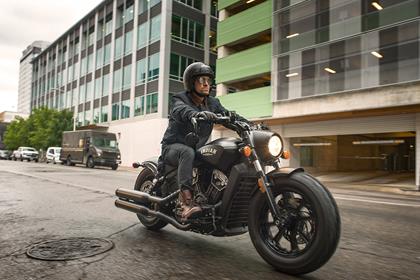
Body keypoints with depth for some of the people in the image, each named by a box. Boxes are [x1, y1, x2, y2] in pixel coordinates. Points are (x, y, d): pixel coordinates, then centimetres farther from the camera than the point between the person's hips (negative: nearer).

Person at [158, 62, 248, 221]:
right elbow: (181, 110, -31)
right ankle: (186, 203, -46)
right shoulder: (180, 99, -6)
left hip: (198, 148, 6)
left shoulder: (213, 103, 12)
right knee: (188, 152, -39)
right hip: (174, 146, -5)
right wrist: (197, 114, -54)